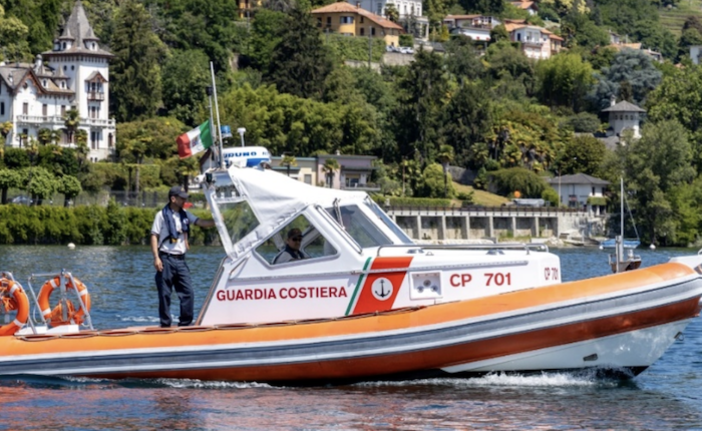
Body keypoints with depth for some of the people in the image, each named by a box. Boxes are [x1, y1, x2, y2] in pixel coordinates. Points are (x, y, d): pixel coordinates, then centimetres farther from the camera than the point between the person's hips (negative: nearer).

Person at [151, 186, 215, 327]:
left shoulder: (185, 215, 12)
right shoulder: (162, 215, -4)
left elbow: (202, 223, 3)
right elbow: (154, 236, -5)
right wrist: (156, 257, -13)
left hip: (180, 260, 5)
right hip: (166, 259, -5)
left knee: (188, 293, -2)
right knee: (165, 294, 1)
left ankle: (185, 323, 5)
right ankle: (165, 325, 7)